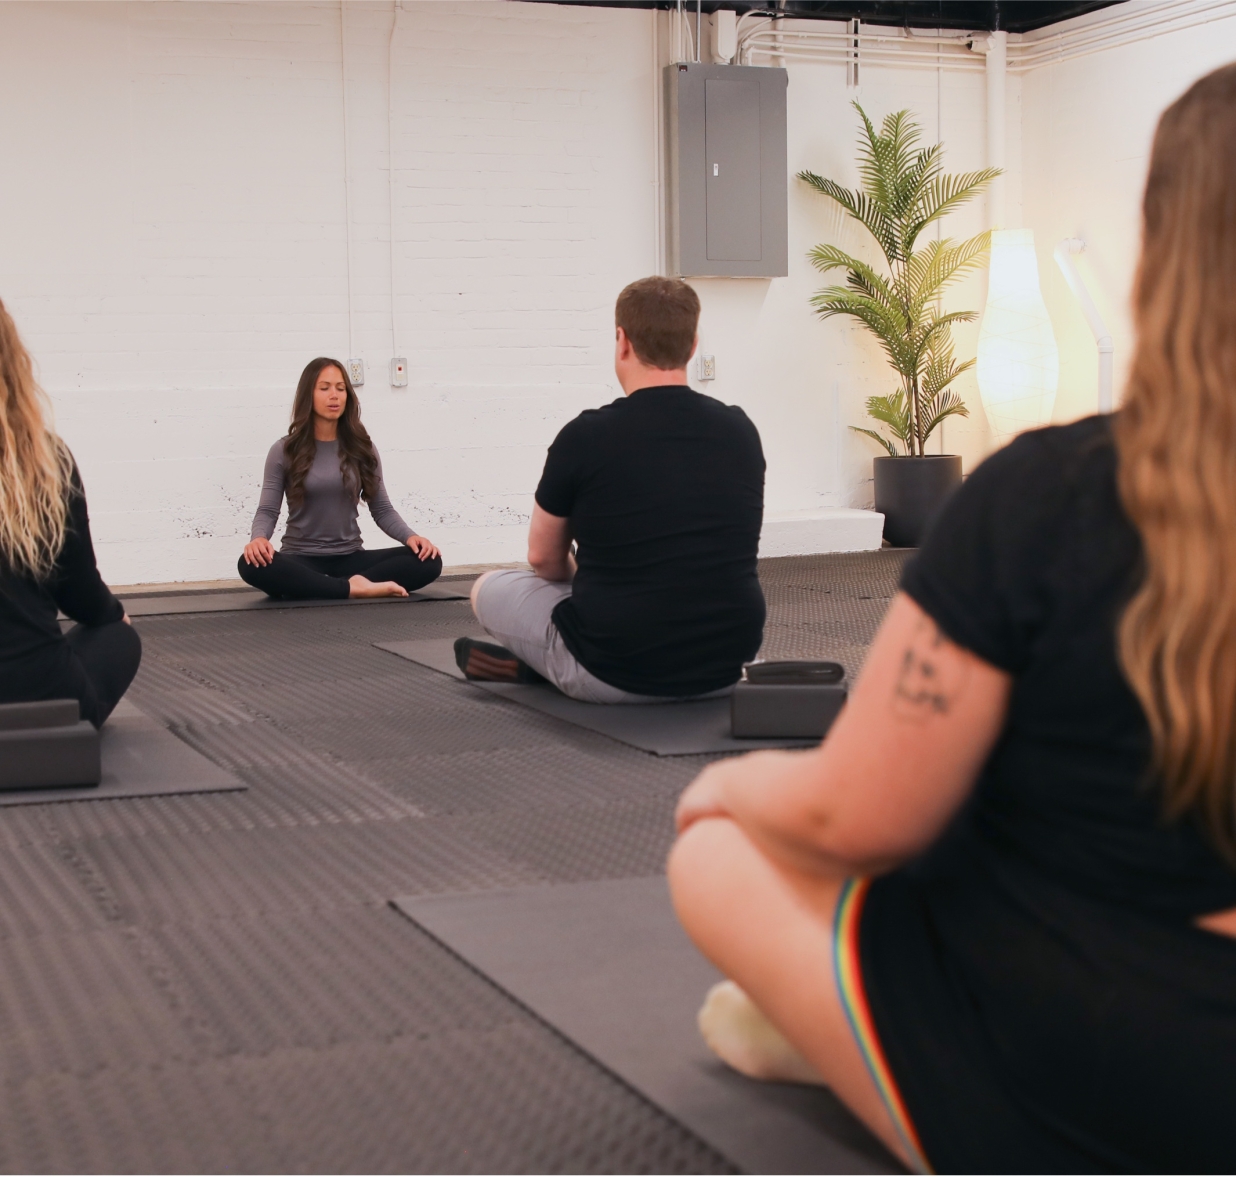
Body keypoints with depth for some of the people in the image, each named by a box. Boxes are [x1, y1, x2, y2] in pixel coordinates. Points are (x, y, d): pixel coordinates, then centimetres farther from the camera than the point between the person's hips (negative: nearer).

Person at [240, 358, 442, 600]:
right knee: (252, 565, -37)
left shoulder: (361, 449, 8)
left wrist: (410, 536, -14)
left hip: (350, 558, 3)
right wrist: (258, 538, -26)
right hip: (301, 560, -3)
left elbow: (382, 509, 7)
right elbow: (267, 510, -1)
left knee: (428, 560, -23)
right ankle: (352, 587, -34)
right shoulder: (284, 451, 2)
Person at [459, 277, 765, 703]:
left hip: (616, 674, -3)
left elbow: (545, 559, 4)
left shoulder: (586, 436, -11)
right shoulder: (740, 431, 1)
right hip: (725, 665, 3)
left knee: (489, 589, 21)